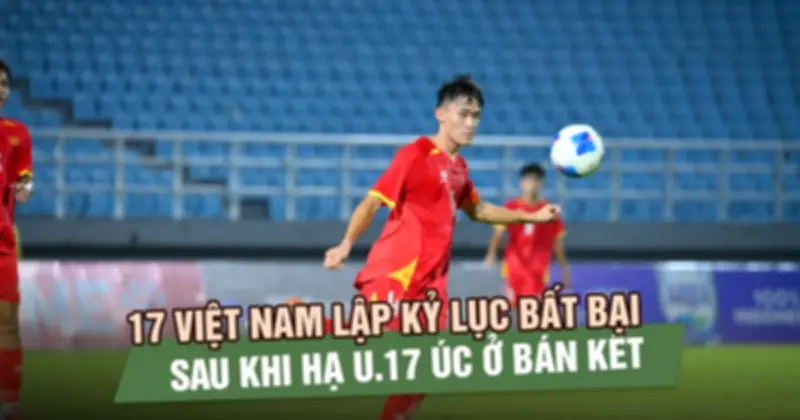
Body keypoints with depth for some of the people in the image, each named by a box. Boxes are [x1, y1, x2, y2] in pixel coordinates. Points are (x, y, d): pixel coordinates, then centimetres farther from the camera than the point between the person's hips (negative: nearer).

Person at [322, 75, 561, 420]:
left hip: (430, 281, 8)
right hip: (394, 275, -8)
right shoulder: (415, 155, -10)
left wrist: (532, 217, 31)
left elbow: (476, 210, 33)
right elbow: (372, 203, -14)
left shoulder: (458, 166, 15)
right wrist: (346, 245, -29)